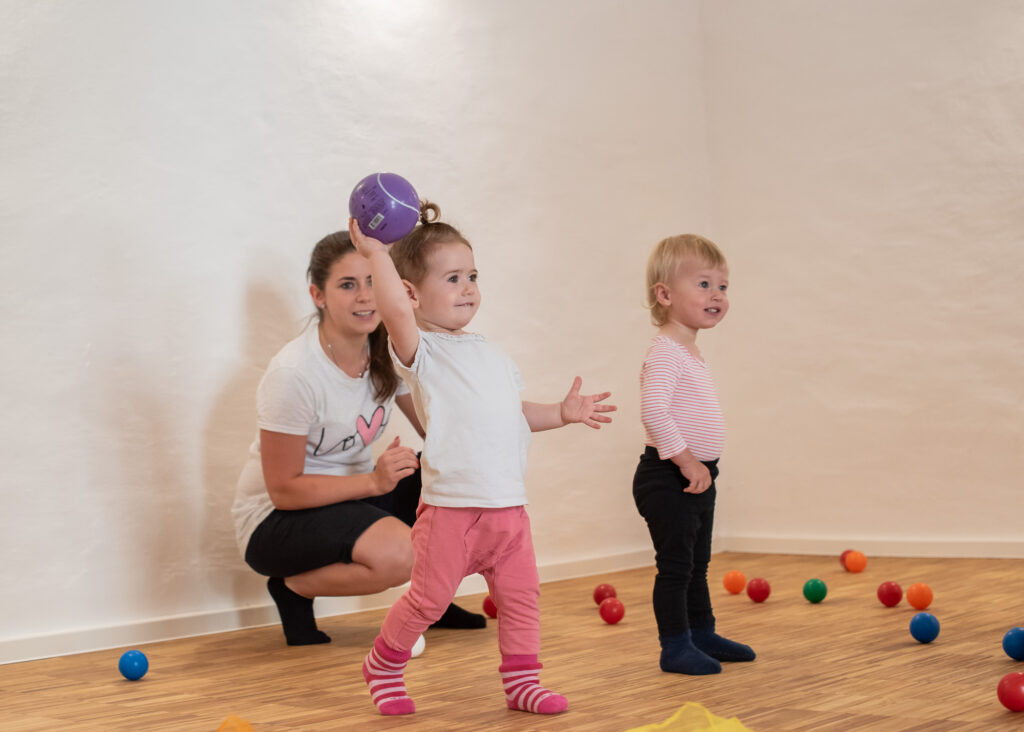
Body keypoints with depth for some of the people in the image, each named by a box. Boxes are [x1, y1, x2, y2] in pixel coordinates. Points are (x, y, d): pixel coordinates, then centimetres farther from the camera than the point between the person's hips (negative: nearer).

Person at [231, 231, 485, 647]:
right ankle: (291, 588, -6)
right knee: (395, 553, -34)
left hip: (353, 494, 7)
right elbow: (283, 490, -21)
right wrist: (373, 481, -29)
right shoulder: (294, 374, -25)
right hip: (275, 518, -7)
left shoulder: (389, 353, -5)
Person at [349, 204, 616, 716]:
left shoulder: (491, 355, 16)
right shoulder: (421, 350, -8)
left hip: (508, 506, 7)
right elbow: (395, 312, -29)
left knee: (521, 597, 9)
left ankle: (522, 682, 22)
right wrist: (378, 255, -24)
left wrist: (561, 413, 15)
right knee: (427, 600, 3)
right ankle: (383, 666, 25)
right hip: (451, 506, -6)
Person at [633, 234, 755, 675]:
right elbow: (653, 412, -29)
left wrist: (700, 466, 19)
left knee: (697, 564, 19)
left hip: (695, 477, 10)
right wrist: (687, 461, -26)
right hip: (668, 480, -10)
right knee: (675, 564, -3)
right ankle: (675, 648, 5)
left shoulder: (690, 350, 14)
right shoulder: (665, 352, -18)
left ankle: (703, 634, 31)